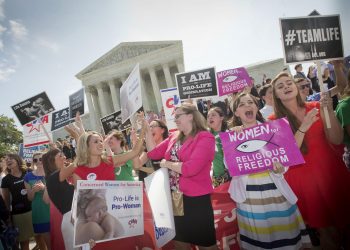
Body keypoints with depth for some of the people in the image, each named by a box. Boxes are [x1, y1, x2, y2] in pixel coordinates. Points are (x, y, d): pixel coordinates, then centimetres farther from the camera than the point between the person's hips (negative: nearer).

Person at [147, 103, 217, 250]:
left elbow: (190, 168, -26)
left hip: (197, 199, -7)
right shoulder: (173, 137, 7)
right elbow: (153, 153, 7)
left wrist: (166, 164, -12)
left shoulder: (205, 138, -15)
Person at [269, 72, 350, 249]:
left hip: (331, 170, 3)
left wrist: (329, 112, -20)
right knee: (327, 231, 7)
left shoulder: (316, 107, 0)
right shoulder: (275, 120, -7)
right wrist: (303, 128, -25)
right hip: (303, 177, -2)